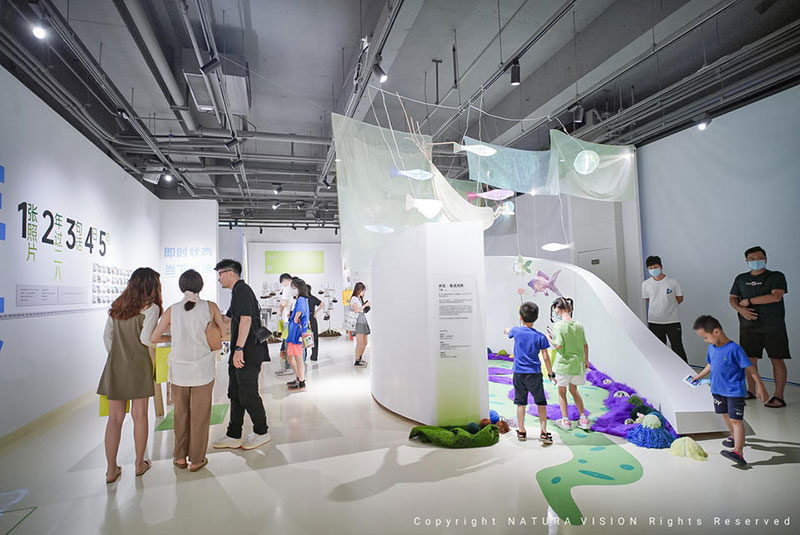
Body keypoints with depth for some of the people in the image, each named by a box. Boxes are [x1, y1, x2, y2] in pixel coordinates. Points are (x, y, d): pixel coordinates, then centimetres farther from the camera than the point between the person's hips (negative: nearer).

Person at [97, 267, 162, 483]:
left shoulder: (117, 306, 11)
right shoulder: (150, 307, -8)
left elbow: (107, 336, 12)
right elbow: (146, 339, -14)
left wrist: (116, 357, 18)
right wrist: (154, 364, -2)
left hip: (115, 366, 5)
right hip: (138, 365, -5)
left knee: (115, 417, 10)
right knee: (139, 415, 7)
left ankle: (111, 470, 17)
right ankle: (140, 464, 20)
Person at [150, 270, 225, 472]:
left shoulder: (172, 310, -3)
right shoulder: (210, 307, -7)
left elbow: (153, 338, 3)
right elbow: (223, 331, 4)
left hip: (179, 369, 2)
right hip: (203, 369, -2)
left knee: (181, 413, 19)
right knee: (200, 414, 10)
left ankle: (180, 456, 27)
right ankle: (196, 459, 19)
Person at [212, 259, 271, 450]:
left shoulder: (242, 290, -13)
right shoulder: (238, 292, 19)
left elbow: (246, 320, -23)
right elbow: (227, 319, 31)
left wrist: (239, 349, -26)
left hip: (247, 353, -10)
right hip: (240, 353, 10)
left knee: (248, 395, -1)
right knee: (235, 394, 14)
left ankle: (262, 432, 15)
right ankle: (234, 436, 24)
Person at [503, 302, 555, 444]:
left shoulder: (516, 331, -3)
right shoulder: (540, 337, -6)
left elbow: (508, 331, 22)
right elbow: (546, 357, -4)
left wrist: (506, 330, 45)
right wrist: (551, 374, 6)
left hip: (519, 373, 2)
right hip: (534, 374, -1)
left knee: (521, 403, 10)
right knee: (541, 403, 9)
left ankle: (521, 432, 17)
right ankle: (543, 432, 8)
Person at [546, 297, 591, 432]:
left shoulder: (558, 325, -16)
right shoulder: (579, 325, 0)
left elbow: (559, 345, -21)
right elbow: (585, 345, 7)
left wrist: (549, 338, -3)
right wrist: (586, 361, 19)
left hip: (564, 363, -5)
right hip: (577, 363, 5)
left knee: (562, 392, 11)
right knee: (574, 390, 21)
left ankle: (565, 420, 16)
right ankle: (583, 419, 22)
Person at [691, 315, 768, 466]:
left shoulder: (734, 349, -21)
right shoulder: (711, 348, 2)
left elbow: (750, 369, -16)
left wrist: (761, 388, -14)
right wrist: (699, 376, 27)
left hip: (735, 392, -7)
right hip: (718, 390, 7)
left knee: (735, 420, -10)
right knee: (726, 415, 21)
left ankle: (738, 452, -15)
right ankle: (734, 436, 44)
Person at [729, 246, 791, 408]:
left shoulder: (776, 276, -1)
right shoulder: (741, 278, 11)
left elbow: (776, 296, -15)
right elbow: (732, 298, 13)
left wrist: (748, 301, -12)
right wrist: (740, 309, -7)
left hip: (773, 326, -3)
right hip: (749, 326, 4)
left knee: (777, 360, -1)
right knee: (750, 359, 8)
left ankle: (779, 397, 6)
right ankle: (750, 391, 20)